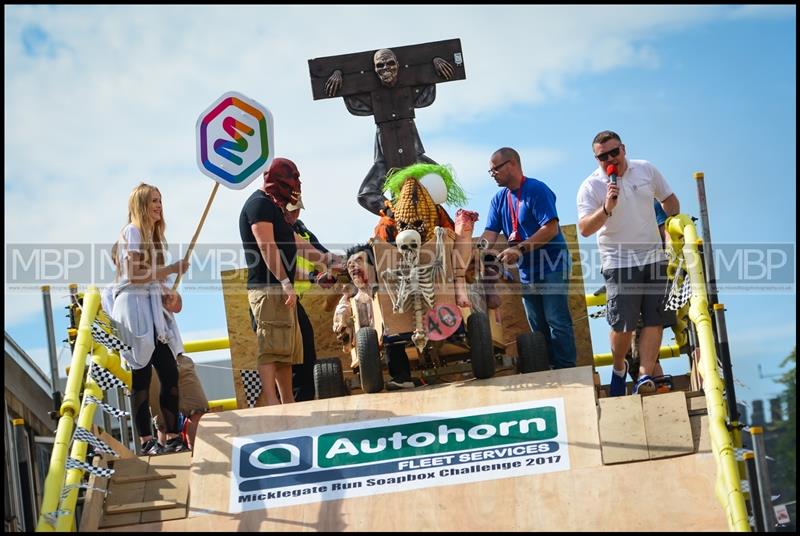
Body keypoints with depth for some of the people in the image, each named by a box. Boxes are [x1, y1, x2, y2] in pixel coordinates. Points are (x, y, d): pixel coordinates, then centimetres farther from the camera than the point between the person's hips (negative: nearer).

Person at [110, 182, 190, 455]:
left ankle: (172, 437, 7)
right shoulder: (132, 232, -6)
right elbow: (135, 274, -15)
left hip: (153, 308, 9)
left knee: (170, 374, 3)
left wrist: (165, 298, 6)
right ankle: (147, 441, -1)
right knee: (142, 377, -5)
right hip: (135, 307, -8)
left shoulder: (153, 235, 21)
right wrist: (172, 269, -9)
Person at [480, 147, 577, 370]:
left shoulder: (537, 190, -11)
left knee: (557, 323, -10)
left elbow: (551, 229, -20)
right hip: (527, 272, 8)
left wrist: (520, 249, -26)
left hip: (551, 266, -8)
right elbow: (490, 234, 3)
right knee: (538, 327, 10)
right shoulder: (499, 199, 11)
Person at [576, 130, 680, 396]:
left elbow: (669, 199, 19)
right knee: (623, 324, -8)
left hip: (653, 256, 4)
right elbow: (584, 229, -16)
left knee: (655, 320, -4)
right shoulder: (590, 187, -6)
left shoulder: (646, 170, 5)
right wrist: (607, 209, -29)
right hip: (619, 261, -3)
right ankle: (619, 369, 18)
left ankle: (644, 376, -4)